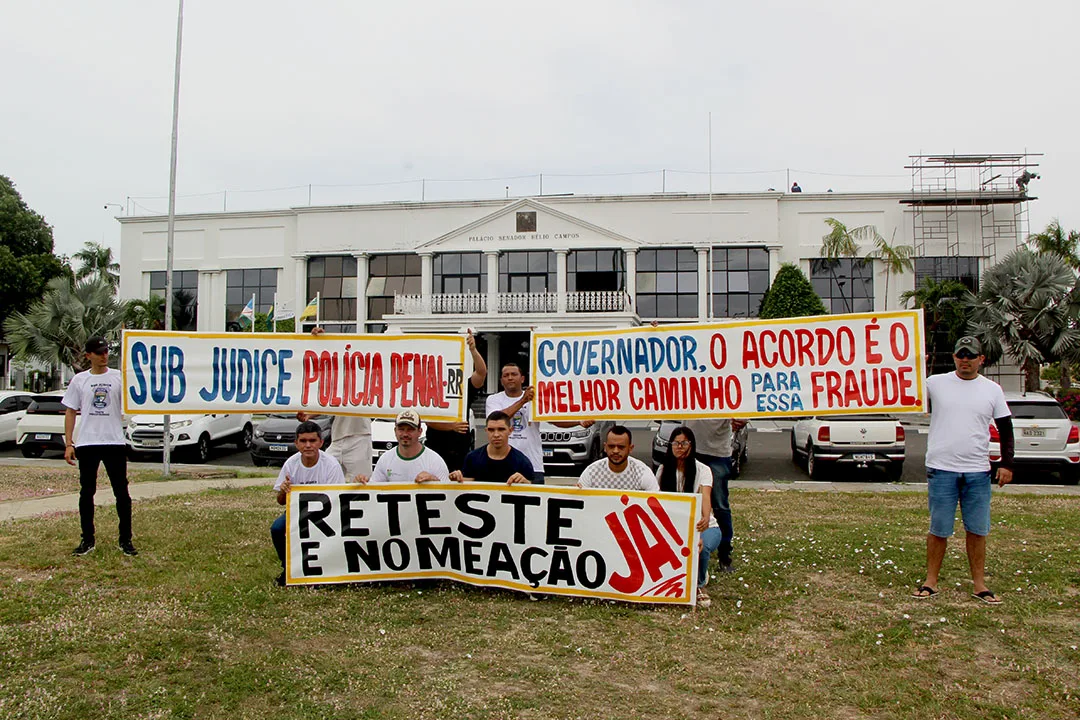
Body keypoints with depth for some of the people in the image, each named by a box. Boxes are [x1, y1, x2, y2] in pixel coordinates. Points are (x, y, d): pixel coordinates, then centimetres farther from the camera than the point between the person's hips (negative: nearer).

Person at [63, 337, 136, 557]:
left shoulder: (119, 377, 3)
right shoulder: (79, 380, 7)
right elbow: (70, 412, 9)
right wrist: (68, 444, 2)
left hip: (115, 442, -1)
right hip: (86, 444, 2)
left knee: (121, 492, 1)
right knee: (86, 492, 8)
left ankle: (125, 540, 9)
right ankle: (87, 540, 19)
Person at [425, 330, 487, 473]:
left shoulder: (465, 388, 3)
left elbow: (482, 372, -15)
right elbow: (429, 420, -10)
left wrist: (473, 349, -30)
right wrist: (451, 426, -26)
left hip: (462, 450, 2)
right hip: (436, 449, -1)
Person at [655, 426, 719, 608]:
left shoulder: (702, 470, -9)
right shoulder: (663, 470, 3)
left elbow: (705, 497, -28)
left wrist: (705, 519, -50)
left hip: (703, 527, -3)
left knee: (700, 546, -38)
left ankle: (699, 585, -5)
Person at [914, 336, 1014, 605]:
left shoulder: (992, 389, 7)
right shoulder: (936, 383, 1)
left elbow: (1006, 428, 12)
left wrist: (1007, 464, 5)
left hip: (978, 471, 2)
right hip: (941, 469, -2)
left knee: (977, 530, 8)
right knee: (939, 529, 5)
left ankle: (979, 583, 20)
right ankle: (931, 581, 16)